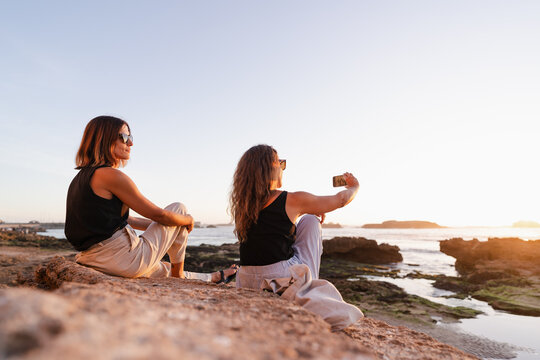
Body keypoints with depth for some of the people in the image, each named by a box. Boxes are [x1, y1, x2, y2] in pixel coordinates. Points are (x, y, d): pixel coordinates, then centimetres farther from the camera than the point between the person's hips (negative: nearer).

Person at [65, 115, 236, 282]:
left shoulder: (83, 176, 14)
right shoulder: (110, 175, -17)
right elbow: (157, 213, -12)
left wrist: (162, 227, 25)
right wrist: (188, 220, 7)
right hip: (125, 261, -10)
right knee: (179, 208, 8)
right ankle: (178, 272, 23)